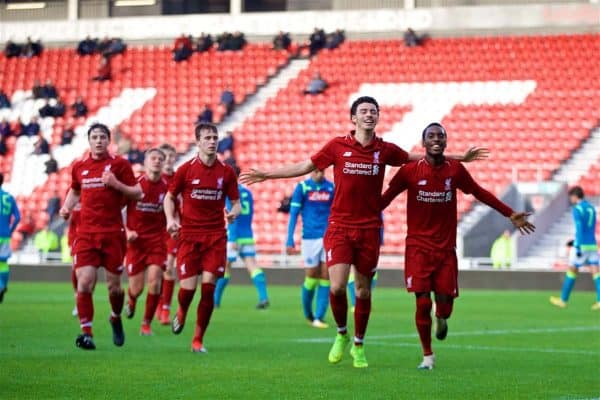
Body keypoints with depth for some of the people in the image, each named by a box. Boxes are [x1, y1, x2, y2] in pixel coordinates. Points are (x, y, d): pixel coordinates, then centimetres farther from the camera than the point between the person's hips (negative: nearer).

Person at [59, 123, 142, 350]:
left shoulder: (119, 164, 1)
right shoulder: (79, 167, 10)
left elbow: (137, 193, 0)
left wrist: (116, 184, -15)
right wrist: (67, 207, 9)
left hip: (113, 233, -2)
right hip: (86, 233, 2)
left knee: (114, 286, 4)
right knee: (84, 282, -13)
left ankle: (116, 318, 34)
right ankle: (86, 333, -10)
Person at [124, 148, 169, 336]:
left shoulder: (167, 187, -2)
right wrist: (126, 231, -9)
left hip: (157, 239, 1)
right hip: (136, 240, -1)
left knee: (155, 281, -14)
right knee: (137, 288, 0)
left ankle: (147, 324, 0)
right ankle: (131, 302, 39)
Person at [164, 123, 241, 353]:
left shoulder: (226, 172, 4)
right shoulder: (186, 170, 0)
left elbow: (236, 202, 10)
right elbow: (169, 197, 9)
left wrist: (234, 212, -13)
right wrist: (171, 219, -8)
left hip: (216, 236, 1)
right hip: (189, 235, -1)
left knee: (208, 287, -8)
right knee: (188, 286, -8)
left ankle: (198, 340, 3)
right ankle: (181, 313, 30)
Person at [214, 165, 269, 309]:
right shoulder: (247, 192, 12)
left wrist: (233, 239, -19)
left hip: (234, 236, -6)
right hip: (248, 236, 6)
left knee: (225, 268, 6)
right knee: (252, 266, -3)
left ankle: (215, 300, 18)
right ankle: (263, 297, -20)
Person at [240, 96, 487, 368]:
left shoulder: (385, 150, 3)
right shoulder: (337, 146, -1)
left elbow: (419, 158, 18)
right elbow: (305, 167, 7)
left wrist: (461, 158, 18)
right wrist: (265, 175, 6)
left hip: (369, 229, 1)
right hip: (339, 227, -1)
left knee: (363, 291, 5)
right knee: (337, 287, -15)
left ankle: (358, 346, 24)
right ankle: (341, 335, 12)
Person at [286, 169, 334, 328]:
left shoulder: (332, 188, 6)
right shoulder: (302, 187, -1)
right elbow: (293, 215, 0)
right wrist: (289, 241, -6)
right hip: (310, 238, -2)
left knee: (325, 278, -5)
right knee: (312, 277, 1)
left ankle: (319, 317, -2)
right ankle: (308, 313, 24)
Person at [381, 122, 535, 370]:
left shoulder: (455, 170, 0)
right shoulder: (410, 171, -6)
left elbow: (480, 193, 12)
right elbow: (387, 197, 3)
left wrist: (510, 215, 13)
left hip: (446, 249, 2)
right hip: (418, 247, -2)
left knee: (445, 304, -2)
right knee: (422, 303, -9)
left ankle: (440, 318, 38)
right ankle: (427, 356, 12)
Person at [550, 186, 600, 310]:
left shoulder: (577, 209, -9)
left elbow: (579, 229, -19)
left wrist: (578, 246, -22)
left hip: (582, 246, -6)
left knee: (571, 271, 7)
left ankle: (563, 300, 16)